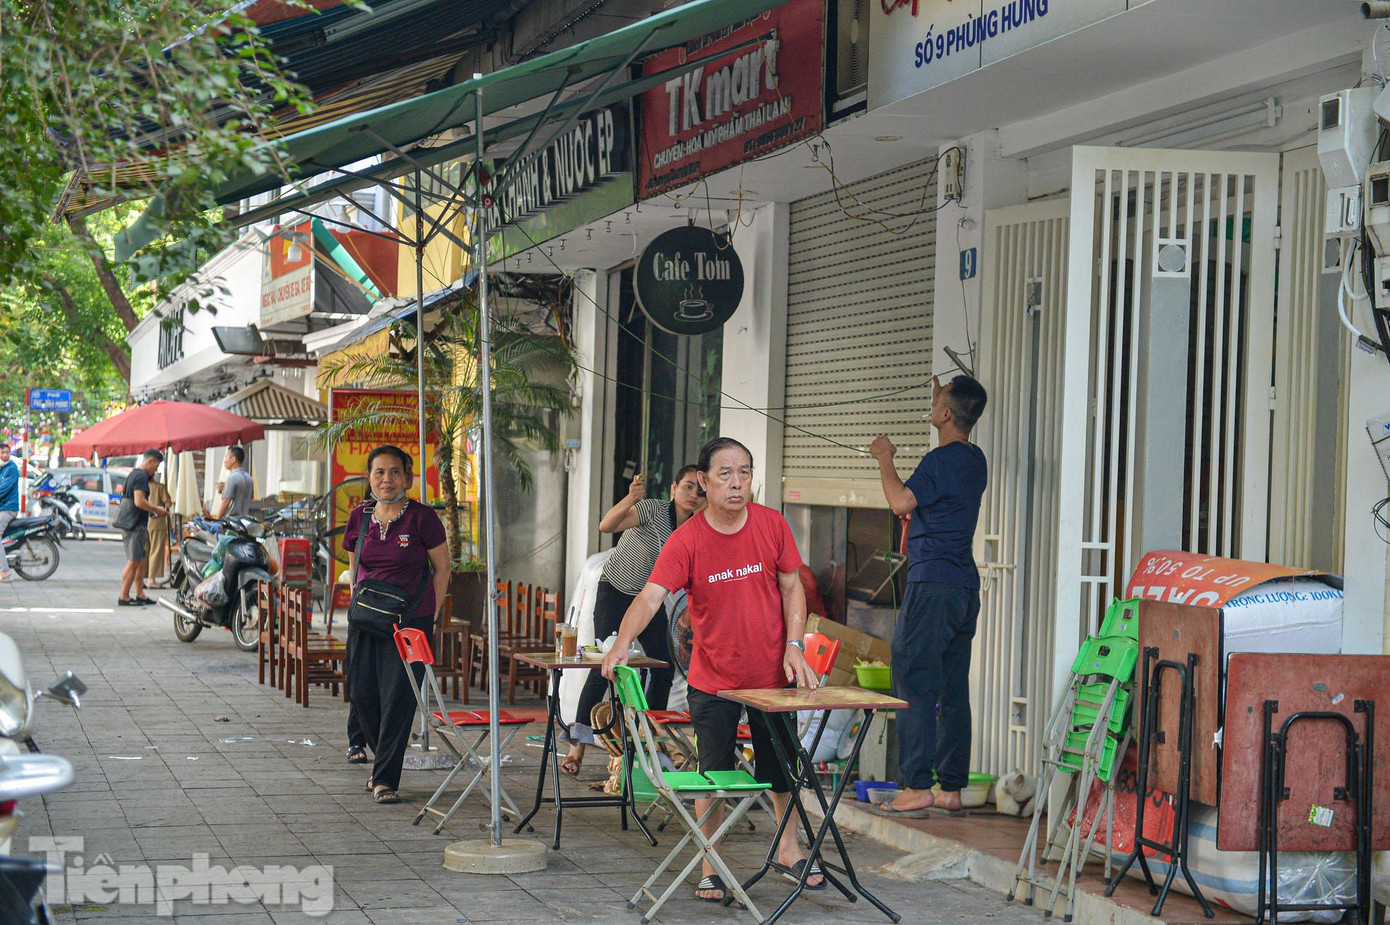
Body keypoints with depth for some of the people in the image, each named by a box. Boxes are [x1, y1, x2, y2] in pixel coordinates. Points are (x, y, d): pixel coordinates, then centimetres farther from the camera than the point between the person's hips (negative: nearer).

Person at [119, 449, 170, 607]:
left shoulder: (133, 474, 18)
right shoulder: (141, 476, -15)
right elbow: (139, 501, -23)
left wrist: (151, 509, 18)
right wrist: (157, 510, -11)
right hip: (136, 525, -11)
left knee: (142, 561, 15)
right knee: (133, 562, -7)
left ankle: (139, 594, 19)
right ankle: (124, 597, -6)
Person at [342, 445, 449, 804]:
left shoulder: (422, 517, -7)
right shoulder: (360, 516, 6)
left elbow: (442, 569, 0)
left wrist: (430, 616, -2)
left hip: (410, 622, -4)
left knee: (398, 698, -7)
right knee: (362, 694, 4)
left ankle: (385, 778, 1)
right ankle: (383, 761, 28)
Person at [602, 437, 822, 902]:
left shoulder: (772, 524, -7)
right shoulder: (686, 540, -16)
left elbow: (792, 587, 2)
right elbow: (650, 596, -25)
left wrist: (794, 646, -9)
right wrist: (622, 643, -42)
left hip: (772, 674, 2)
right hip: (714, 681, -2)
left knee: (782, 767, 16)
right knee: (713, 776, 5)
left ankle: (788, 847, 38)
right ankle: (711, 867, 20)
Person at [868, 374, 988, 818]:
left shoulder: (942, 460, -13)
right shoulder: (975, 460, 14)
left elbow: (901, 502, -21)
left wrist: (884, 459, -6)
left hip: (932, 585, -9)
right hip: (966, 585, 9)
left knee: (914, 685, -6)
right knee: (952, 690, 9)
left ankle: (917, 788, -9)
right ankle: (951, 789, 11)